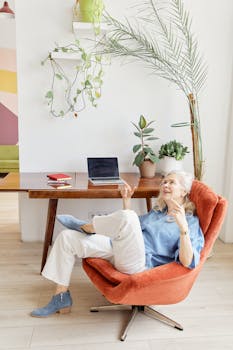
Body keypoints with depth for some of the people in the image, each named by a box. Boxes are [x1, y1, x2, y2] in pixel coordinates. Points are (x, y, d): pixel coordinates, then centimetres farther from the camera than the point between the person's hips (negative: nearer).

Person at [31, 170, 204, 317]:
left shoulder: (191, 222, 0)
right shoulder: (156, 212, 22)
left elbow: (187, 262, -14)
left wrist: (183, 227, -29)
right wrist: (127, 200, 20)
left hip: (139, 263, -8)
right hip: (118, 250, 8)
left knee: (127, 217, -35)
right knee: (67, 237, 2)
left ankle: (85, 226, -3)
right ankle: (61, 298, 9)